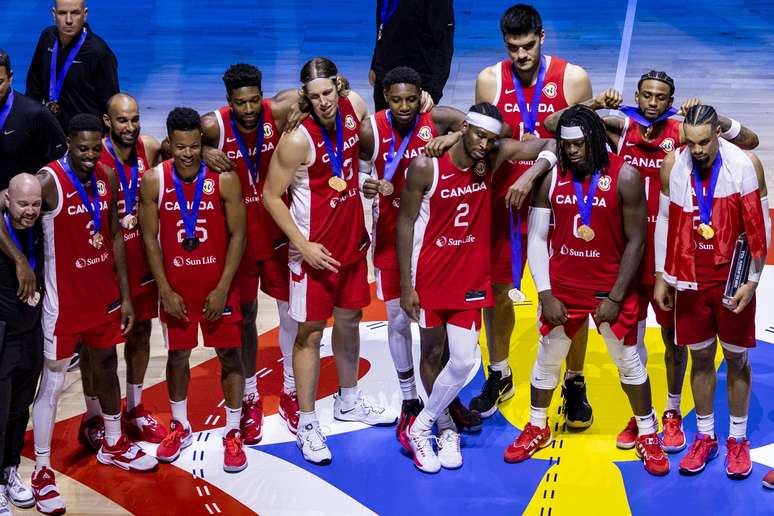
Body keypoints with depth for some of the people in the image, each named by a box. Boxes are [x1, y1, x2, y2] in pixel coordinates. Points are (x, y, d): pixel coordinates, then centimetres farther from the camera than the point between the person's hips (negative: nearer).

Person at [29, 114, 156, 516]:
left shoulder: (108, 177, 0)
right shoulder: (48, 181, -20)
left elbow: (115, 236, 8)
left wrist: (125, 294, 9)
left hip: (104, 293, 7)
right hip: (64, 299, -6)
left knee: (106, 365, 20)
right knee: (52, 382, 1)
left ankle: (113, 445, 40)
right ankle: (42, 471, 12)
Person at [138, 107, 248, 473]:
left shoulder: (225, 179, -12)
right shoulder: (153, 181, -8)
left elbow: (237, 235, -9)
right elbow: (149, 238, -3)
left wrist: (222, 288, -12)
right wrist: (165, 290, -7)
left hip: (218, 285, -1)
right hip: (175, 287, 1)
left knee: (229, 355, 4)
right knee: (177, 354, 13)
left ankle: (232, 433, 17)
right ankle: (181, 428, 31)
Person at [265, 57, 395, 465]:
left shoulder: (355, 107, -6)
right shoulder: (298, 138, -23)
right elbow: (271, 196, -16)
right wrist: (303, 245, -17)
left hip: (352, 239, 6)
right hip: (315, 248, -6)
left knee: (349, 320, 19)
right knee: (311, 331, 2)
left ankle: (348, 401, 38)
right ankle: (307, 424, 11)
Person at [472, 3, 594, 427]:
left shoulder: (573, 78, -8)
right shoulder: (489, 80, -3)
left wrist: (535, 173, -18)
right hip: (504, 199, 2)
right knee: (496, 289, 9)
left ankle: (575, 384, 19)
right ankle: (499, 376, 30)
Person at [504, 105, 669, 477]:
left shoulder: (625, 177, -13)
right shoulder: (551, 178, -6)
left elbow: (635, 242, -10)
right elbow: (537, 239, -2)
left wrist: (615, 297, -12)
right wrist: (545, 294, -9)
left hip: (611, 289, -2)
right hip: (562, 287, 2)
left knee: (628, 361, 9)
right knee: (547, 358, 14)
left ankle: (648, 436, 26)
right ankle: (537, 428, 34)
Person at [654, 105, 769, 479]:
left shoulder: (746, 165, -12)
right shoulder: (672, 164, -5)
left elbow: (761, 226, -7)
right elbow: (664, 220, 6)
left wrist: (752, 281, -10)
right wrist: (661, 276, 6)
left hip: (733, 280, -2)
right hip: (690, 280, 2)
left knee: (737, 358, 9)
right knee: (700, 357, 10)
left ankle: (738, 439, 22)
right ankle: (705, 437, 23)